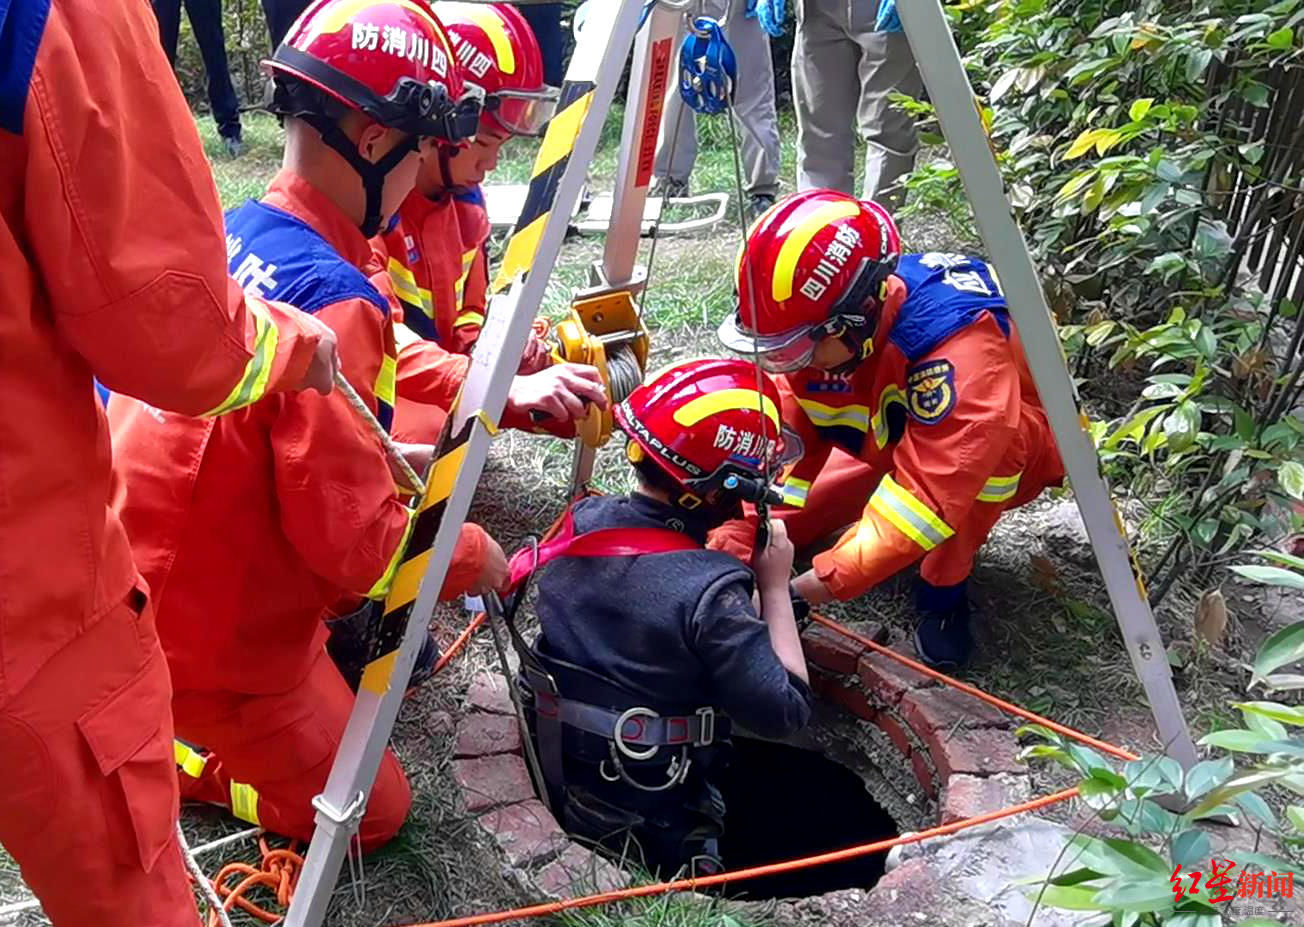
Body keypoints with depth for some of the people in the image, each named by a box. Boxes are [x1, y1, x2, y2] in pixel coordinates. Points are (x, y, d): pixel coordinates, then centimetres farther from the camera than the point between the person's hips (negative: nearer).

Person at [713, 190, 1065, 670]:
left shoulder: (958, 346, -42)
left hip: (996, 464, -5)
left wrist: (820, 584, -46)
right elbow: (780, 443, -21)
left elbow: (930, 495, -45)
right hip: (890, 445, 5)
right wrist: (736, 538, -31)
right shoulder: (819, 330, -23)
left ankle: (944, 591, -17)